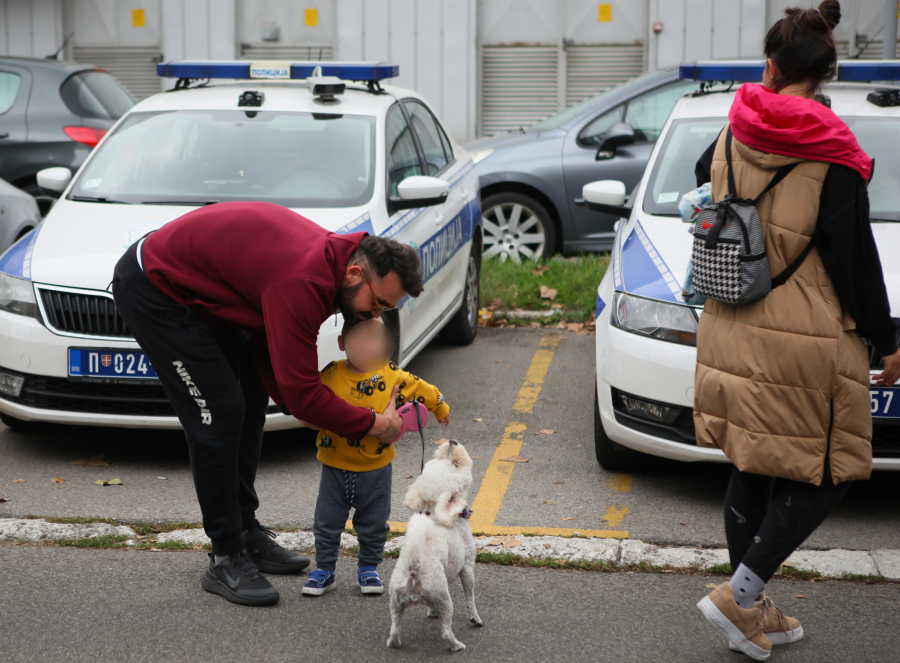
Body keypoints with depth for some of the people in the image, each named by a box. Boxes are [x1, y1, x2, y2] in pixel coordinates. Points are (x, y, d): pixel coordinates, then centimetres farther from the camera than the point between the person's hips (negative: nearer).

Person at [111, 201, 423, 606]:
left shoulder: (327, 258, -2)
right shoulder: (303, 283, -32)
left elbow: (268, 350, 6)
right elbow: (302, 392, -28)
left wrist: (306, 408, -6)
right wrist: (373, 426, -17)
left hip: (196, 291, 10)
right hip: (153, 289, -10)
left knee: (250, 401, 11)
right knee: (220, 413, -13)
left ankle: (246, 533, 22)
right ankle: (226, 561, -3)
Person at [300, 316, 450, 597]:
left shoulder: (392, 376, -7)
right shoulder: (331, 375, -9)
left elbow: (422, 390, 9)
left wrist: (440, 408, 21)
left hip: (376, 469, 0)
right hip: (335, 466, 0)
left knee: (374, 524, 11)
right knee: (327, 522, 7)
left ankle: (369, 568, 29)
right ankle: (324, 569, 23)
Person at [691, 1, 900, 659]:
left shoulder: (733, 136, 2)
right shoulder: (831, 157, -14)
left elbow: (704, 175, 25)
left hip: (731, 332, 6)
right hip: (805, 341, -6)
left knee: (751, 471, 15)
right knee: (828, 472, 8)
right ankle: (740, 594, 2)